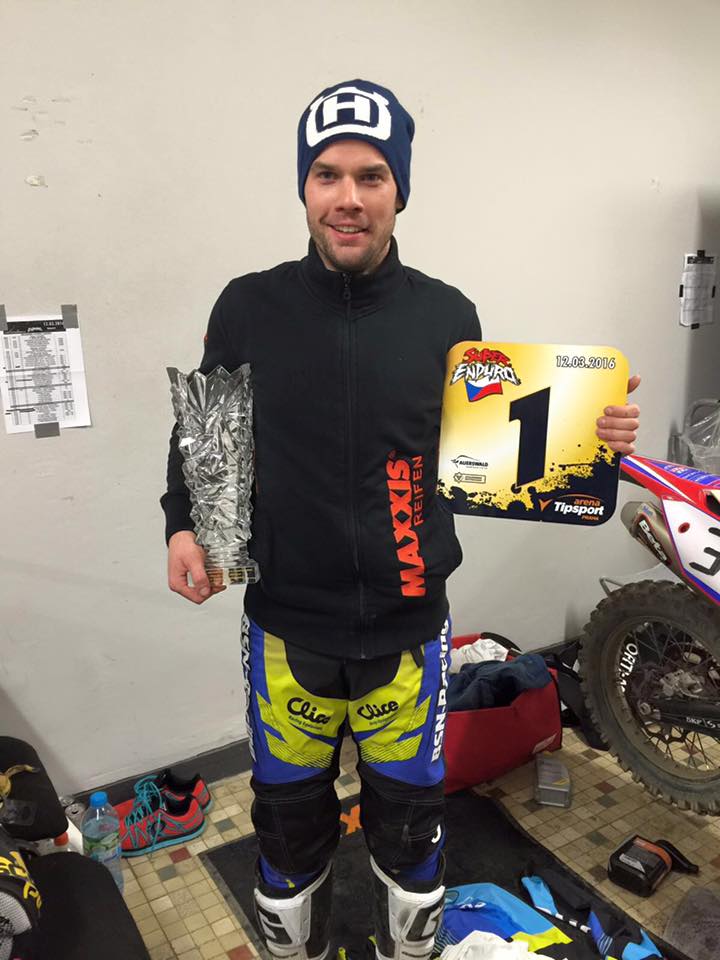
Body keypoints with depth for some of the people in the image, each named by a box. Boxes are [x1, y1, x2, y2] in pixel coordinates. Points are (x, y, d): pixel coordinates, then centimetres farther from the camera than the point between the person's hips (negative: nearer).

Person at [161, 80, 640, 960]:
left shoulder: (447, 315, -4)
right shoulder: (249, 307, -5)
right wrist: (183, 523, -11)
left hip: (406, 629, 1)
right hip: (286, 625, 0)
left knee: (409, 814, 20)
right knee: (289, 814, 20)